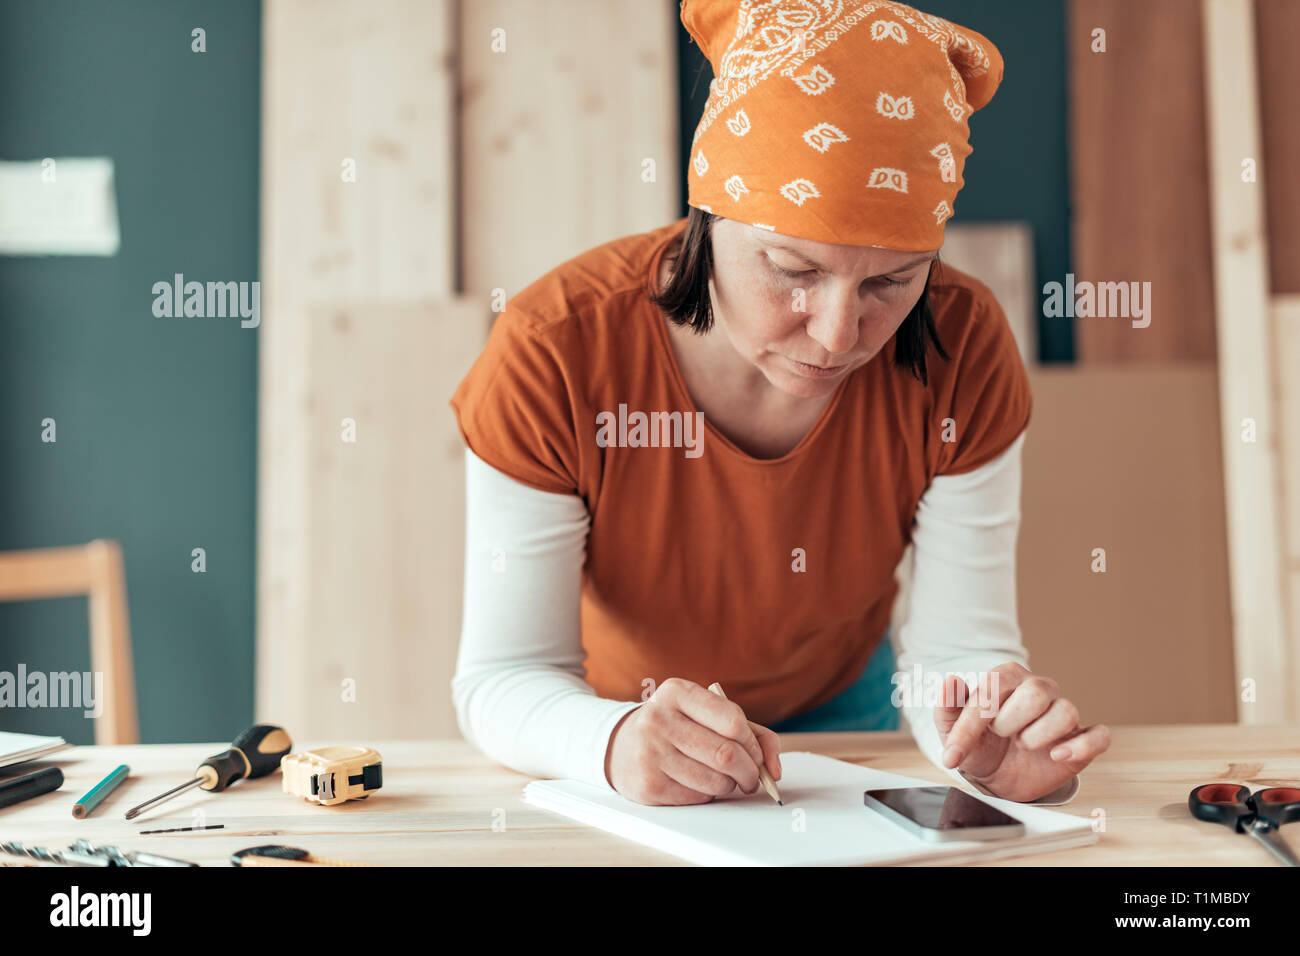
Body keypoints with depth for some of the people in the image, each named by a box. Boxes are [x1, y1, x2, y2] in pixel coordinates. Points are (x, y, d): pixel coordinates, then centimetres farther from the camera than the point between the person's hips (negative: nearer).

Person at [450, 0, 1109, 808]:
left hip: (839, 709, 2)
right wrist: (614, 741, -47)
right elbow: (503, 677, -26)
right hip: (617, 709, -1)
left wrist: (991, 735, -41)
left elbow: (956, 644, -19)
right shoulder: (554, 355, -29)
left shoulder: (960, 352, -23)